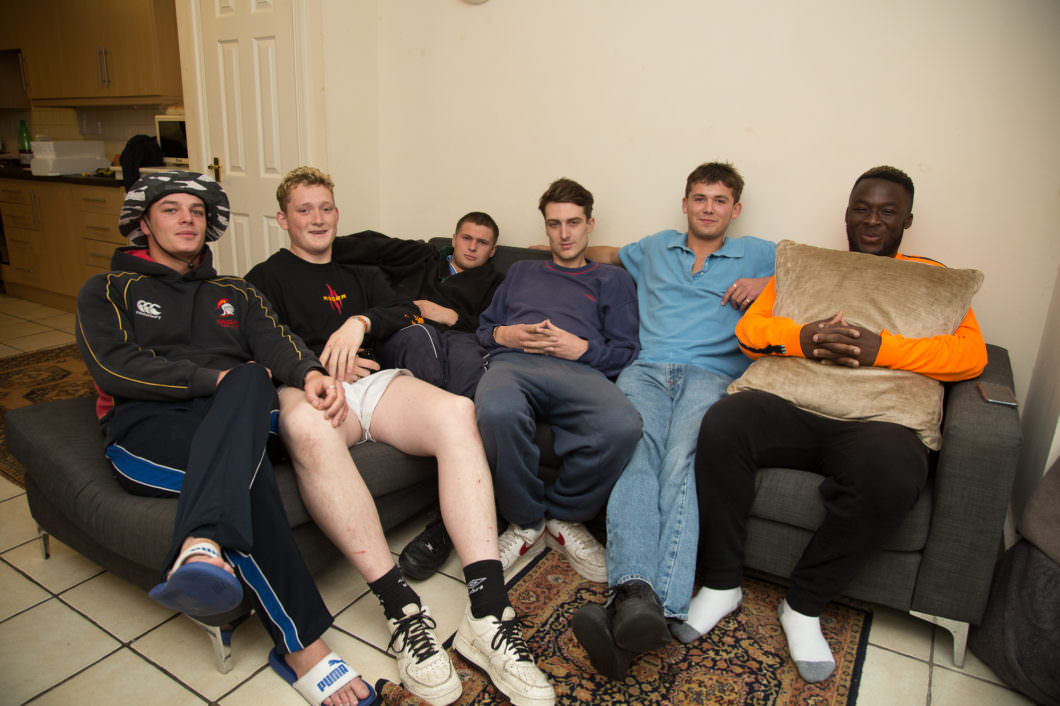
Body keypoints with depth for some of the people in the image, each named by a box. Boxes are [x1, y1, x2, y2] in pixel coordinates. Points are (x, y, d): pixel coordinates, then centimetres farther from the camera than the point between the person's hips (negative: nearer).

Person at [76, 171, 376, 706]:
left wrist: (309, 372, -19)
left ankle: (200, 550, -56)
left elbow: (274, 341, 6)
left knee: (251, 383, -35)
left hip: (229, 421, 3)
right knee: (244, 465, -36)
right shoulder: (107, 291, 20)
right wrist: (218, 378, -9)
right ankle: (299, 644, -42)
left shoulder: (234, 294, 29)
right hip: (146, 428, -2)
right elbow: (115, 368, -1)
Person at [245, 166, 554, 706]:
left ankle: (487, 615, -40)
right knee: (307, 427, -43)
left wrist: (361, 322, -6)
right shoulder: (266, 278, 25)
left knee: (456, 410, -32)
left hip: (375, 380, 3)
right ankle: (402, 610, -39)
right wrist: (320, 364, -6)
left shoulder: (361, 275, 34)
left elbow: (403, 312, 14)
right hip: (307, 385, -2)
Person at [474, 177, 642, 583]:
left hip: (579, 370, 0)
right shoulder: (521, 272, 37)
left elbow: (625, 351, 15)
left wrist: (580, 347, -3)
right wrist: (503, 335, 7)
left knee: (623, 425, -37)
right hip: (512, 363, 1)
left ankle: (564, 518, -9)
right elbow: (484, 327, 31)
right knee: (496, 410, -40)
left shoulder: (613, 280, 28)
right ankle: (527, 523, -13)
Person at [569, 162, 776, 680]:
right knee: (637, 449, -34)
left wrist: (769, 283, 9)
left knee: (681, 457, -35)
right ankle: (635, 590, -52)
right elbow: (608, 254, 50)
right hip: (647, 369, 2)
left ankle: (662, 606, -50)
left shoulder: (757, 254, 26)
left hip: (712, 374, -1)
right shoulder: (655, 249, 33)